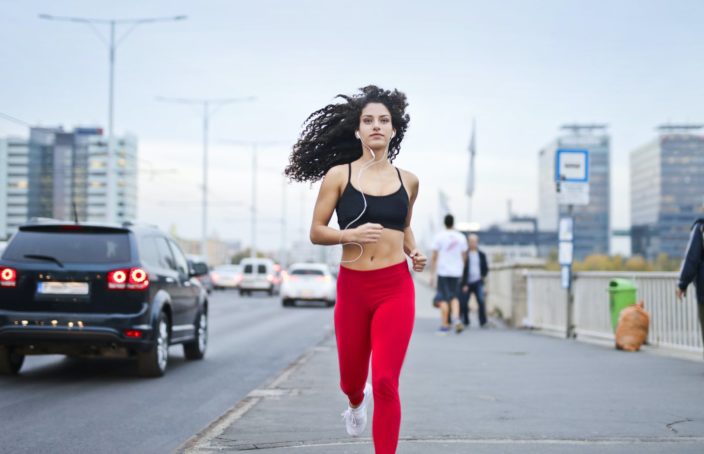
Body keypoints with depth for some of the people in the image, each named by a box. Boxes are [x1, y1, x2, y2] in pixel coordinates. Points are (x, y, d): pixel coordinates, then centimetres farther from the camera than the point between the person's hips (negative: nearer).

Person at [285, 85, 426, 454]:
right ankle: (356, 403, 56)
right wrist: (351, 234, -18)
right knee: (351, 378, 18)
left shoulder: (407, 181, 7)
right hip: (353, 288, 0)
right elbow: (316, 232, 0)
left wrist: (413, 251, 5)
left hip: (396, 288, 0)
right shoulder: (339, 175, -1)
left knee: (386, 383, -12)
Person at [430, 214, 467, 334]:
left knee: (443, 299, 1)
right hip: (456, 272, 3)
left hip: (443, 271, -3)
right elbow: (464, 256, 10)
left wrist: (432, 274, 0)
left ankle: (445, 325, 2)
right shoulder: (461, 237, 4)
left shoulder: (439, 236, -5)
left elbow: (434, 257, -5)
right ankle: (456, 319, -7)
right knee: (454, 297, 13)